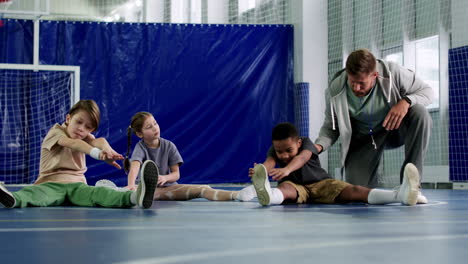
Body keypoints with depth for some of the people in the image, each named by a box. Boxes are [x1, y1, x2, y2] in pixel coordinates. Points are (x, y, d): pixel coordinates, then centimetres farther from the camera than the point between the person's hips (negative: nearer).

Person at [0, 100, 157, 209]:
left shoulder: (85, 137, 17)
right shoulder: (56, 131, 2)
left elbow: (98, 141, -9)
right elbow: (72, 143, -22)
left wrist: (107, 149, -38)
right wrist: (97, 153, -43)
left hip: (76, 185, 2)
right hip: (50, 183, -2)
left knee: (98, 193, -31)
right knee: (36, 193, -39)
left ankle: (134, 197, -63)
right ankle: (14, 199, -75)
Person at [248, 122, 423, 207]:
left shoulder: (306, 144, -13)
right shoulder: (275, 150, -6)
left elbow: (302, 157, -38)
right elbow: (269, 162, -29)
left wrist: (286, 169, -61)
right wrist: (261, 171, -56)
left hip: (321, 184, 0)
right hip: (295, 186, 0)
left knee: (353, 191, -25)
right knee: (285, 188, -38)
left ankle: (400, 195, -48)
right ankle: (269, 195, -80)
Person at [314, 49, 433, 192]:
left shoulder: (392, 72, -25)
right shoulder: (335, 90, -22)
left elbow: (427, 90, -13)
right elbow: (330, 127, -9)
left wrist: (406, 101, -35)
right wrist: (319, 145, -31)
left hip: (395, 128, 0)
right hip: (363, 138, 0)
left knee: (420, 112, -34)